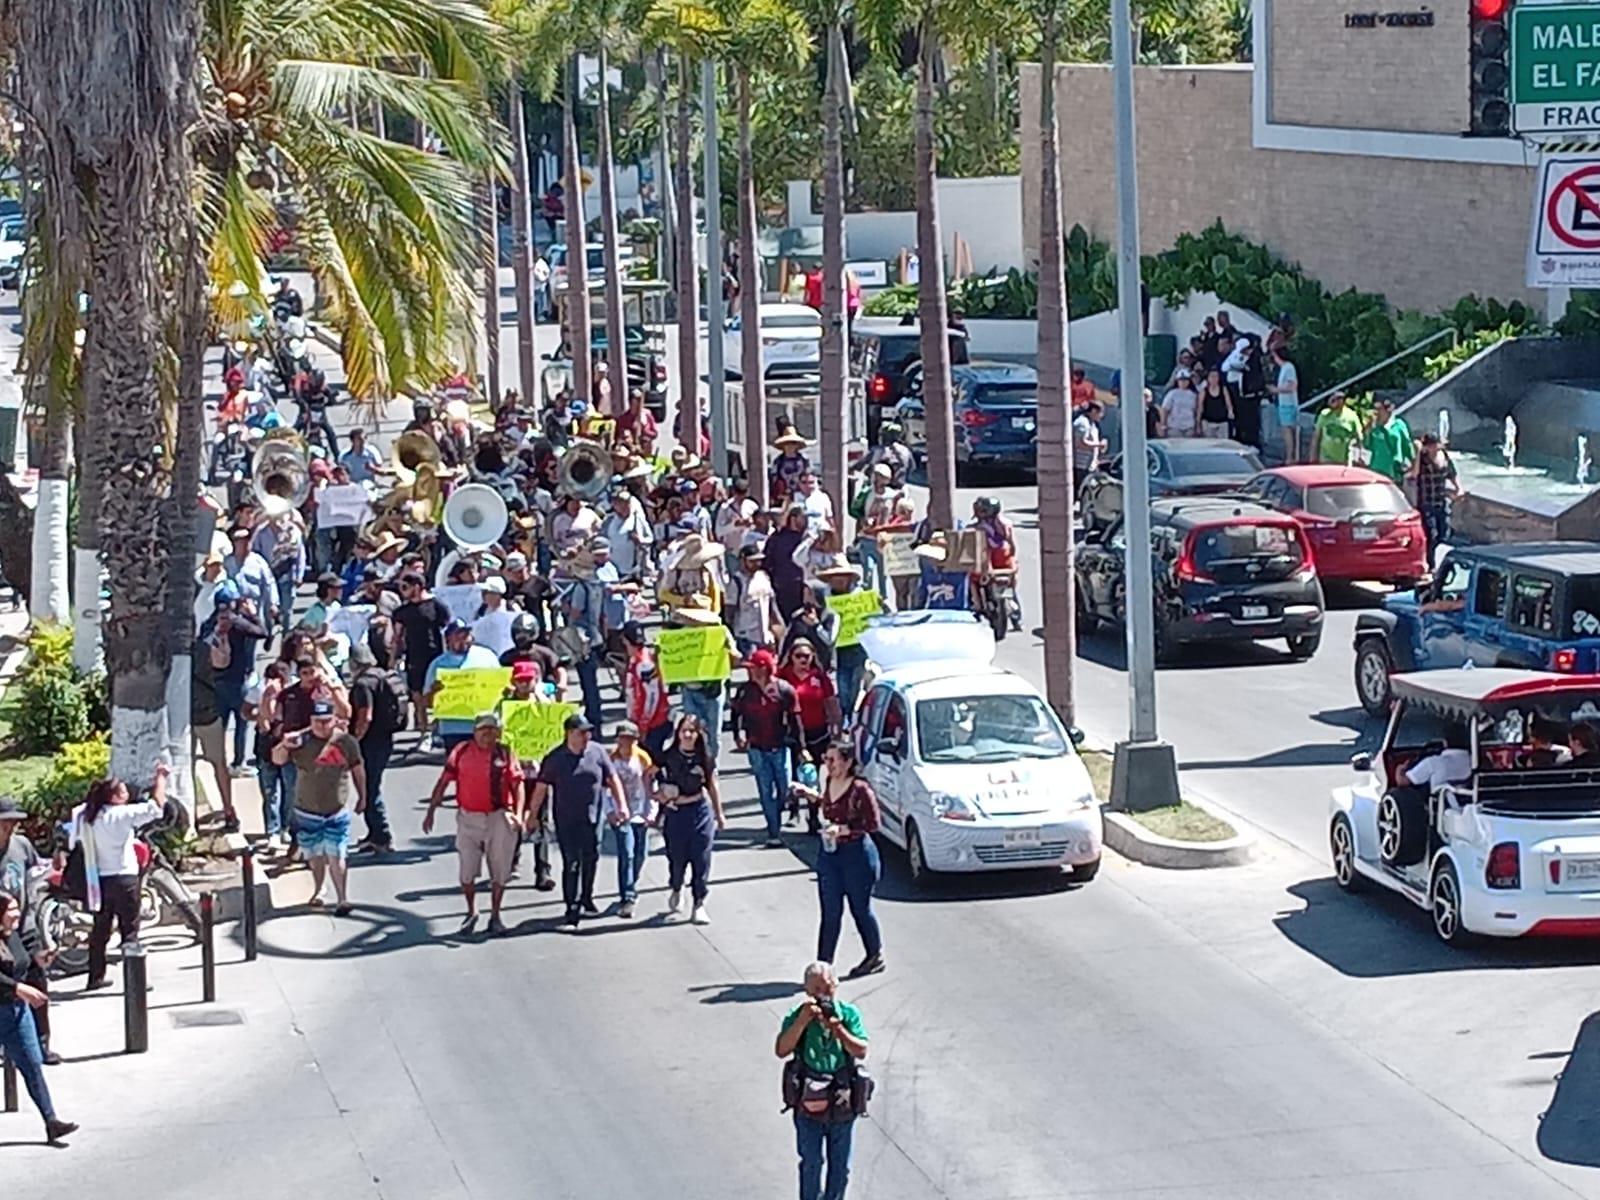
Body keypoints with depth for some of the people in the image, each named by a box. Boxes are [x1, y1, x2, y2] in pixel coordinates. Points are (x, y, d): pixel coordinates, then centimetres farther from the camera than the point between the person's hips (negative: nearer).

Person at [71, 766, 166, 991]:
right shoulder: (121, 815, -16)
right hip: (123, 879, -6)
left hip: (99, 880, 6)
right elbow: (156, 805, -18)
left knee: (100, 930, 15)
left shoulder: (86, 815, 3)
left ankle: (95, 977, 20)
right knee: (129, 931, 0)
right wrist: (161, 777, -9)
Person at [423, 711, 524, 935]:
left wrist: (518, 814, -16)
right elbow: (443, 782, 4)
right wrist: (431, 810, -1)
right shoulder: (461, 752, 2)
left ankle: (495, 916, 19)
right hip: (468, 818, 1)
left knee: (499, 870, 6)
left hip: (499, 818, -1)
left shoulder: (505, 754, 0)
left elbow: (518, 785, -3)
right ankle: (471, 913, 25)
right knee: (466, 871, 5)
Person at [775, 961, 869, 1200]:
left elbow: (861, 1051, -11)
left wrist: (838, 1029, -24)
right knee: (811, 1163, 5)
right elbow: (781, 1050, -20)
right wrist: (803, 1021, -28)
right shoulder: (797, 1016, -8)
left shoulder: (849, 1014, -4)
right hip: (809, 1104, -2)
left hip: (842, 1103, 2)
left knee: (840, 1166, 13)